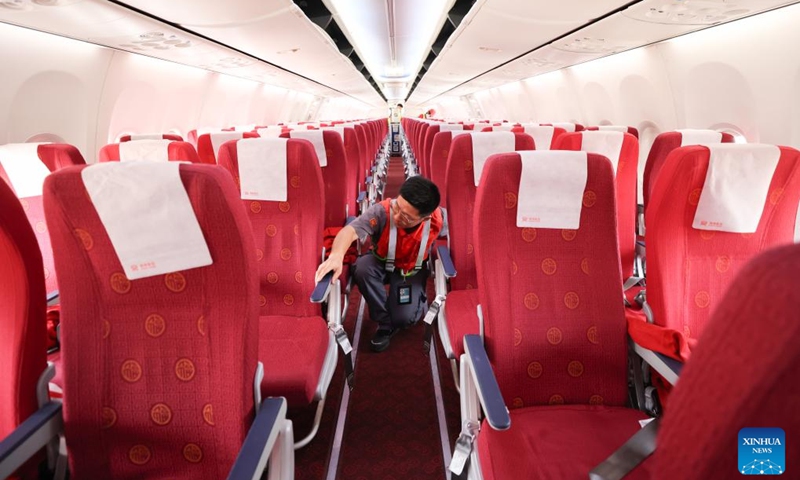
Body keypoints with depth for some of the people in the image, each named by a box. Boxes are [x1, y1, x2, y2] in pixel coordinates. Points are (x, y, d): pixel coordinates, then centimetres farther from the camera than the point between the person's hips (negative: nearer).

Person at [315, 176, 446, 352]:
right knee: (362, 268, -35)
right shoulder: (382, 211, -35)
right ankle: (386, 322, -12)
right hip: (381, 263, 1)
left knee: (404, 317, -23)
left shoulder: (437, 219, -29)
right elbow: (350, 230, -48)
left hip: (413, 269, 0)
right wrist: (337, 255, -68)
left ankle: (419, 302, 17)